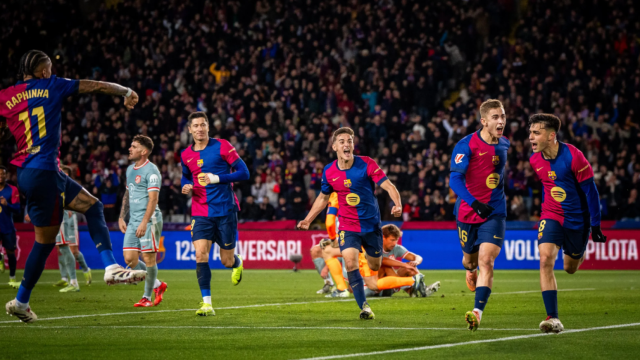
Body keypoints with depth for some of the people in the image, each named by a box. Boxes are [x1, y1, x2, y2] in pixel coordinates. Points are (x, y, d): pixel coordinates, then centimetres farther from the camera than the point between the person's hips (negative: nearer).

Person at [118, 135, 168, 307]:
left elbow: (153, 198, -17)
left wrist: (144, 222, -24)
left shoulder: (151, 170, -10)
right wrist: (122, 217, 19)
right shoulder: (130, 169, 17)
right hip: (133, 220, 8)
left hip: (149, 219, -8)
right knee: (130, 259, 2)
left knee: (149, 258, -4)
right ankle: (157, 285, 19)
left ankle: (147, 297, 6)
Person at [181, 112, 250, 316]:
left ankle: (237, 263, 44)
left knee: (227, 261, 5)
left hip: (226, 211, -2)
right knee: (200, 254, -16)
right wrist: (186, 187, 2)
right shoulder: (186, 155, 7)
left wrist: (216, 178, -19)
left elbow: (244, 173, -8)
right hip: (201, 213, 3)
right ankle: (206, 303, -14)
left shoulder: (222, 146, -6)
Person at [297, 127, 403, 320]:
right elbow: (323, 197, 14)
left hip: (371, 224, 0)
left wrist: (398, 205, -35)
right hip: (347, 226, 0)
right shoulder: (329, 172, -4)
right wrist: (308, 220, 9)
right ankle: (365, 307, -15)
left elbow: (389, 186, -16)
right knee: (350, 263, -22)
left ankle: (369, 253, 53)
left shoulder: (367, 164, -13)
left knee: (375, 266, 14)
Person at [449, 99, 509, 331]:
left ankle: (477, 312, -23)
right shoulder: (466, 145, -13)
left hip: (494, 213, 2)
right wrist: (475, 204, -33)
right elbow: (455, 179, -21)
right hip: (467, 212, -2)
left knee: (486, 260, -16)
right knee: (470, 258, 17)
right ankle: (470, 268, 56)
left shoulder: (504, 145, 5)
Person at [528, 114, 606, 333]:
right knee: (546, 259, -21)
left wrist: (595, 226, -12)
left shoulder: (573, 156, -21)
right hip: (551, 216, 2)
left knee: (570, 268, 13)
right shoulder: (535, 160, -5)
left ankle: (578, 254, 53)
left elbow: (591, 191, -14)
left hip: (577, 220, -2)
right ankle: (553, 318, -23)